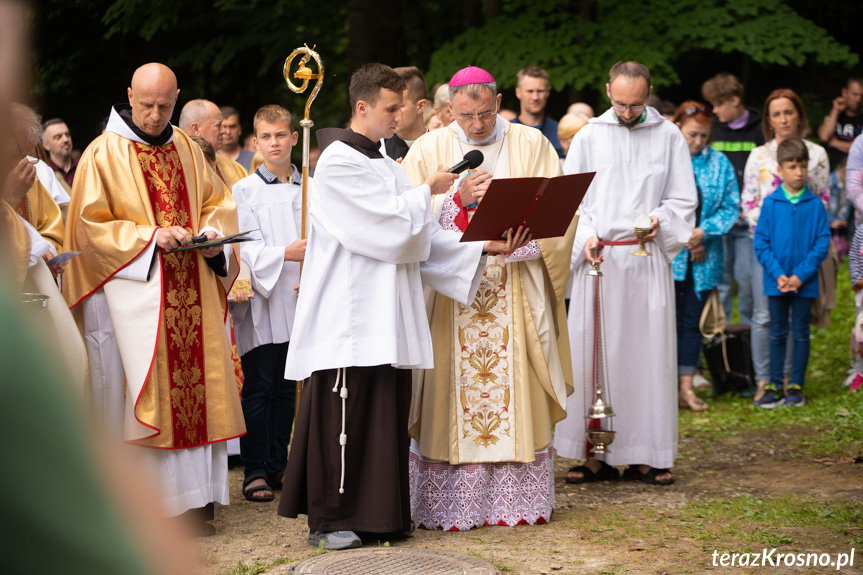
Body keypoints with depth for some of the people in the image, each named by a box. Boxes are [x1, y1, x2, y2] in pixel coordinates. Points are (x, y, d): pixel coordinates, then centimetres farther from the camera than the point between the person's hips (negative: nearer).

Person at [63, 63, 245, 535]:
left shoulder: (186, 149, 13)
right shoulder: (104, 154, -3)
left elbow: (217, 202, 20)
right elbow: (91, 226, -6)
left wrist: (213, 234, -1)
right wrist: (150, 236, -16)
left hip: (190, 292, 5)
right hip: (133, 289, -5)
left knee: (195, 384, 1)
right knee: (143, 394, -7)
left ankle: (193, 500, 6)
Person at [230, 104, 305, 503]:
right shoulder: (245, 190, 0)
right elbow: (248, 248, -9)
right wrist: (285, 253, -23)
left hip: (298, 301, 4)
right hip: (261, 299, -4)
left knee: (286, 388, 9)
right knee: (259, 388, -3)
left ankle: (278, 464, 17)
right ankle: (255, 469, 1)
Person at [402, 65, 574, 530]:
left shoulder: (531, 144, 7)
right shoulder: (428, 150, 6)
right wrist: (458, 199, -16)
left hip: (516, 295, 0)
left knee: (516, 393, 0)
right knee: (451, 399, -3)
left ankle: (520, 501, 6)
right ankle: (448, 504, 1)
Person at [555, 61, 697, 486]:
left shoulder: (669, 137, 8)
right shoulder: (588, 137, 9)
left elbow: (684, 199, 8)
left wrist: (661, 220, -12)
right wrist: (585, 237, -9)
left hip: (649, 258, 0)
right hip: (599, 259, 0)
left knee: (649, 353, -1)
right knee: (593, 354, -1)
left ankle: (646, 455, 6)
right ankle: (597, 454, 5)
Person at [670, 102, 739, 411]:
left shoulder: (719, 163, 7)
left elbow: (731, 206, 4)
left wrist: (703, 231, -11)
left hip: (703, 257, 3)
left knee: (692, 321, 7)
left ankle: (686, 387, 12)